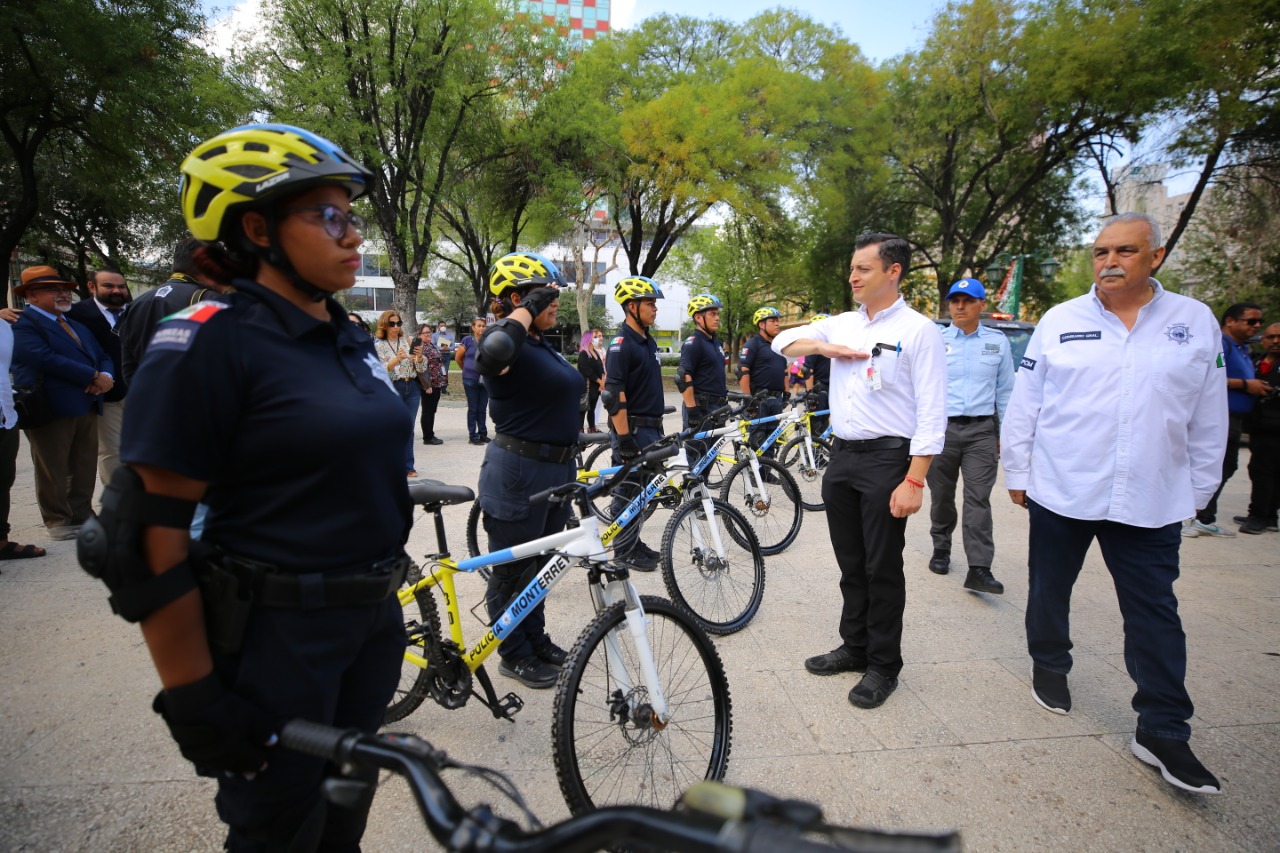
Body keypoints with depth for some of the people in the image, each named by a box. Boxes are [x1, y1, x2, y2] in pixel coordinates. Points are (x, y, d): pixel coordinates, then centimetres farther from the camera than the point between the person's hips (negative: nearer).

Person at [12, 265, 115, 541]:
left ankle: (82, 515, 20)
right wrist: (94, 377, -17)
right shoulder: (23, 324, -6)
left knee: (85, 467, 10)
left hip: (87, 406, 7)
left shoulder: (77, 324, 21)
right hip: (51, 408, -7)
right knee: (53, 469, 2)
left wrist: (106, 376, -8)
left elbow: (102, 355, 15)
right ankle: (58, 521, 12)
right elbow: (46, 359, -19)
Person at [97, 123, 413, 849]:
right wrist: (192, 698, -16)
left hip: (372, 623, 7)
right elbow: (153, 529, -17)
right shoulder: (209, 342, -16)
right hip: (274, 635, -6)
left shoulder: (353, 341, 6)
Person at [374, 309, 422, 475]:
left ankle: (408, 465, 17)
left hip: (412, 388, 3)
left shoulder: (407, 340, 6)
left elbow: (420, 368, 5)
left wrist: (419, 358, -16)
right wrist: (396, 359, -25)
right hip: (392, 389, -3)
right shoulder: (377, 345, -1)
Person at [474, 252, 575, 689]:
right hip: (519, 472, -9)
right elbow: (490, 357, -42)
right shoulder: (509, 340, -16)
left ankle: (537, 640, 38)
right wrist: (528, 308, -28)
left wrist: (568, 467, 24)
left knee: (539, 564, 21)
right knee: (512, 571, 8)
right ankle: (515, 655, 24)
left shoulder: (542, 345, 13)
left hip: (556, 470, 9)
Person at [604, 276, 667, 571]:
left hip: (651, 427, 9)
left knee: (642, 489, 16)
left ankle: (634, 542, 28)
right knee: (628, 489, 1)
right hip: (633, 428, -9)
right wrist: (624, 439, -24)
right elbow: (613, 396, -21)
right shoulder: (622, 344, -16)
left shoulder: (649, 342, 13)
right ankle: (624, 550, 13)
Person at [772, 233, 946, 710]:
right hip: (841, 456, 6)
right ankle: (855, 647, 32)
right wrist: (823, 347, -2)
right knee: (851, 564, 16)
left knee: (882, 569, 4)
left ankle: (883, 666, 21)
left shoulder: (918, 330, -9)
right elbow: (782, 341, 17)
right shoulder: (843, 325, 9)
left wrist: (914, 480, -19)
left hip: (887, 458, -6)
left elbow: (932, 411, -13)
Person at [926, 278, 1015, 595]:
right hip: (942, 427, 0)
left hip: (981, 430, 0)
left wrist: (1006, 434, 9)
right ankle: (941, 549, 29)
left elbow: (1005, 391, 11)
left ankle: (979, 569, -6)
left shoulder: (998, 342, 7)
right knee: (942, 496, 11)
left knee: (978, 500, -6)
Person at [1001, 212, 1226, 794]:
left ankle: (1162, 732, 15)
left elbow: (1208, 419, 8)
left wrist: (1199, 490, 8)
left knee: (1156, 615, 4)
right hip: (1059, 491, 0)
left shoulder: (1195, 323, 3)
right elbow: (1024, 403, 2)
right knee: (1049, 591, 14)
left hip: (1150, 501, 1)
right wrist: (1017, 473, 2)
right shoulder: (1060, 322, 0)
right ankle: (1049, 667, 38)